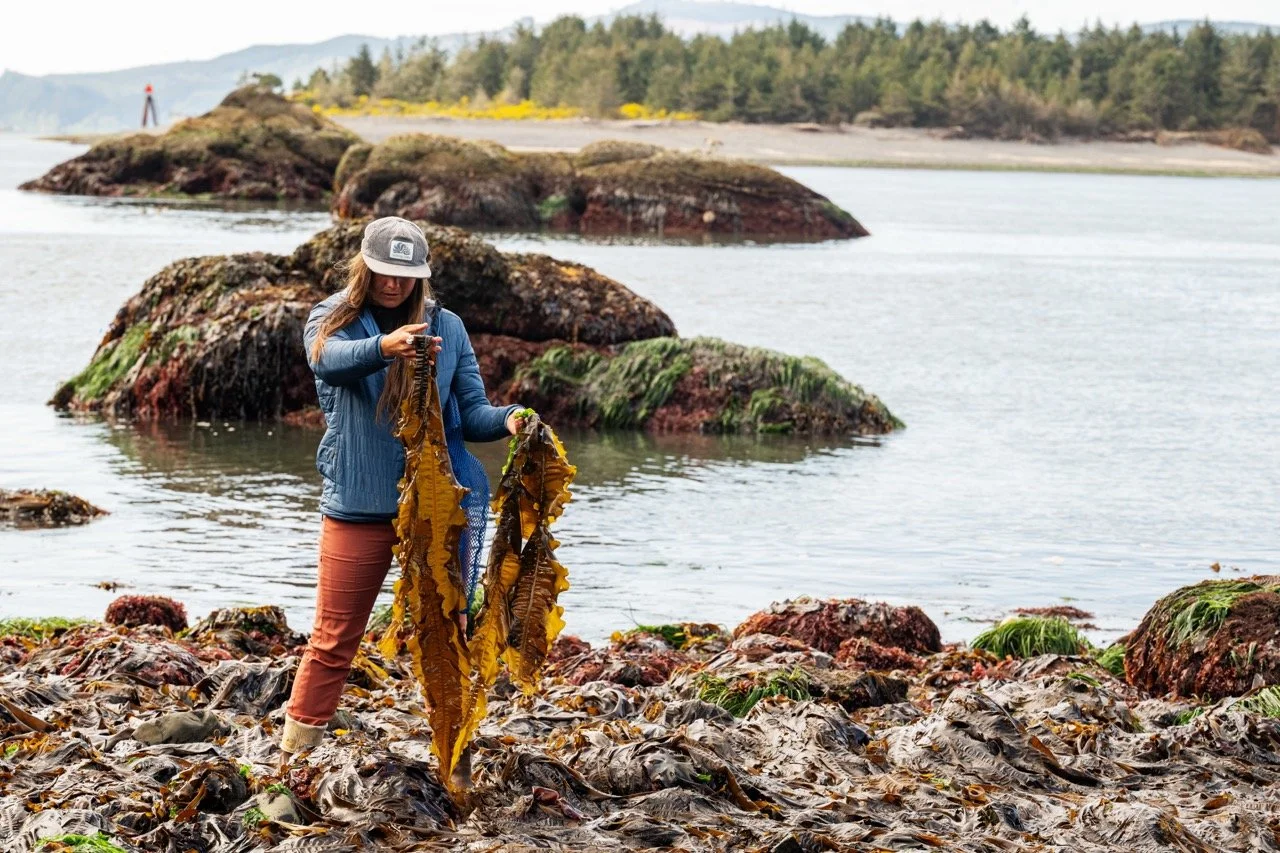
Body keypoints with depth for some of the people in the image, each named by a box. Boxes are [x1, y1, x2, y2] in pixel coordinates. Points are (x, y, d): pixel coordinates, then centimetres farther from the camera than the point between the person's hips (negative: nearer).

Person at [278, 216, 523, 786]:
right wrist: (384, 346, -46)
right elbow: (330, 358, -24)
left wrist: (507, 419, -17)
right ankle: (291, 761, 12)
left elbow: (470, 412, 7)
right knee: (333, 641, 3)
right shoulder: (333, 319, 0)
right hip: (357, 507, -2)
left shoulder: (446, 327, 7)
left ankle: (456, 767, 13)